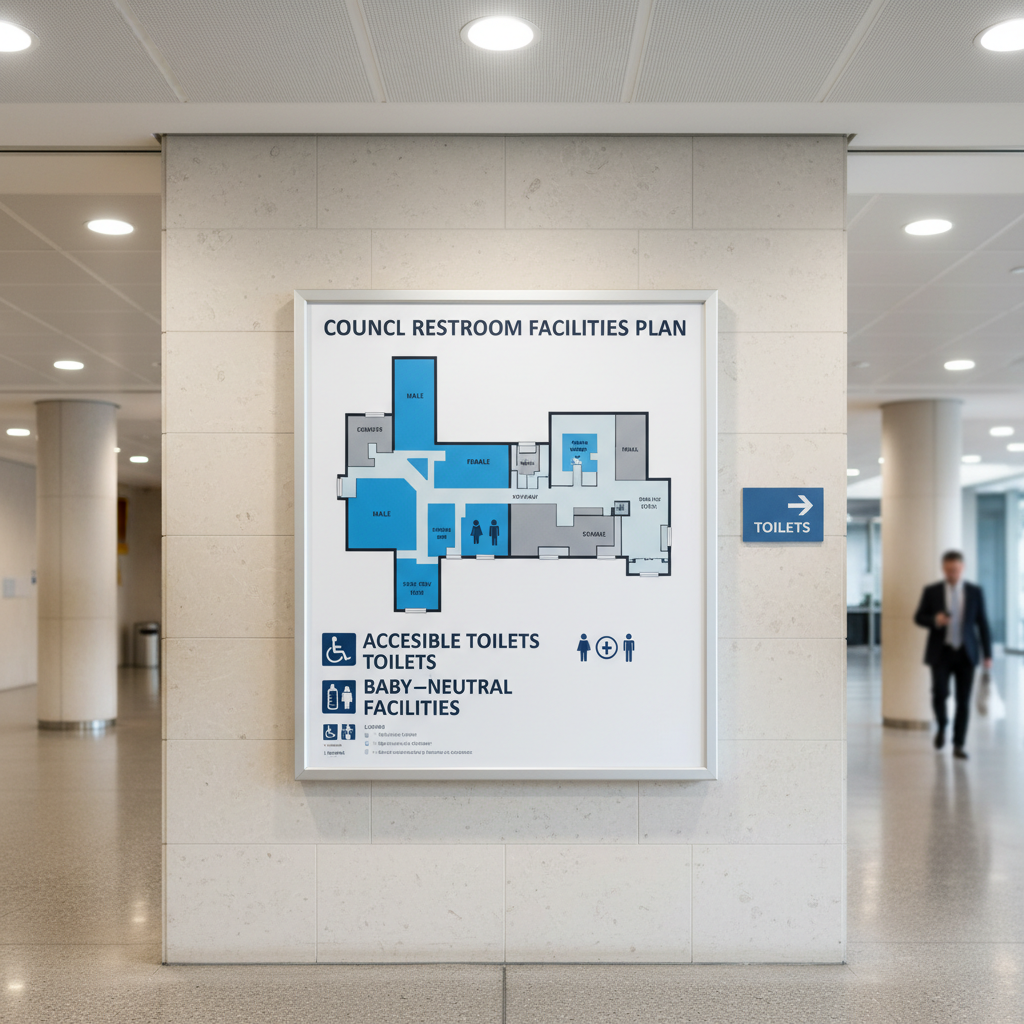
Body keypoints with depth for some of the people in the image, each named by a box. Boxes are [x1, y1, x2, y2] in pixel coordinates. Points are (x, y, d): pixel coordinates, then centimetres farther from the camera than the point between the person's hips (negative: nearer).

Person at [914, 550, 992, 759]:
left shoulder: (975, 592, 4)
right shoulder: (931, 591, 2)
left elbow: (982, 623, 6)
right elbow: (918, 617, 5)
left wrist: (988, 654, 2)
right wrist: (934, 620, -17)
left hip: (966, 653, 1)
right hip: (941, 652, -1)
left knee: (963, 701, 1)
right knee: (939, 693, -12)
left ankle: (958, 745, 11)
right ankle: (942, 727, 19)